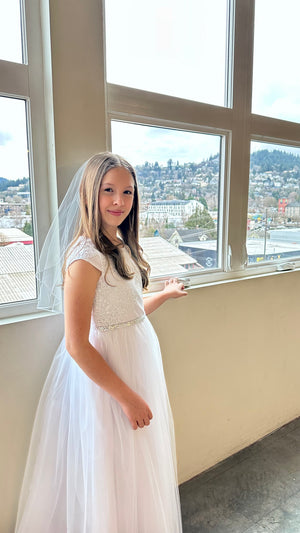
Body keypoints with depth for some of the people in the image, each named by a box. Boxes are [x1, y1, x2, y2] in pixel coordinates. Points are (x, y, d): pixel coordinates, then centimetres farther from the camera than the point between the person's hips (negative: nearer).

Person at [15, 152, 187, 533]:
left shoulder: (122, 246, 3)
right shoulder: (86, 256, -23)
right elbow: (77, 346, -23)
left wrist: (166, 294, 22)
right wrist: (127, 396, -18)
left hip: (139, 360, 9)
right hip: (107, 373, -8)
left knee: (142, 468, 26)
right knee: (114, 473, 15)